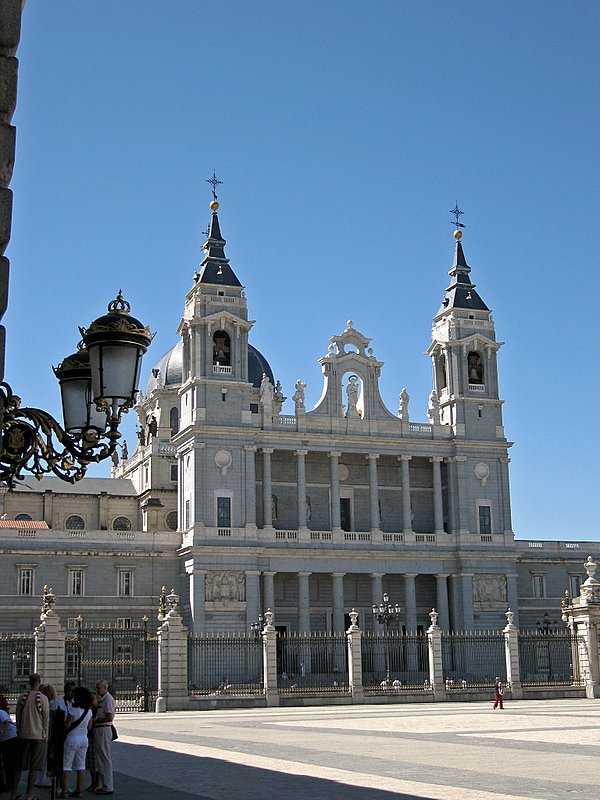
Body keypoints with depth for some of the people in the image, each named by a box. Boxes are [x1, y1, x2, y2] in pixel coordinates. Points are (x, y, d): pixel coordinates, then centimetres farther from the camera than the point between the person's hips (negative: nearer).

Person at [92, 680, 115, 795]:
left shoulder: (108, 699, -15)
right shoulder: (102, 699, 17)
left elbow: (109, 718, -21)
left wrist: (95, 720, -14)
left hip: (103, 730, -11)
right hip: (99, 730, 11)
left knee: (105, 759, -7)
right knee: (100, 759, 15)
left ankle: (108, 787, -3)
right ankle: (105, 785, 21)